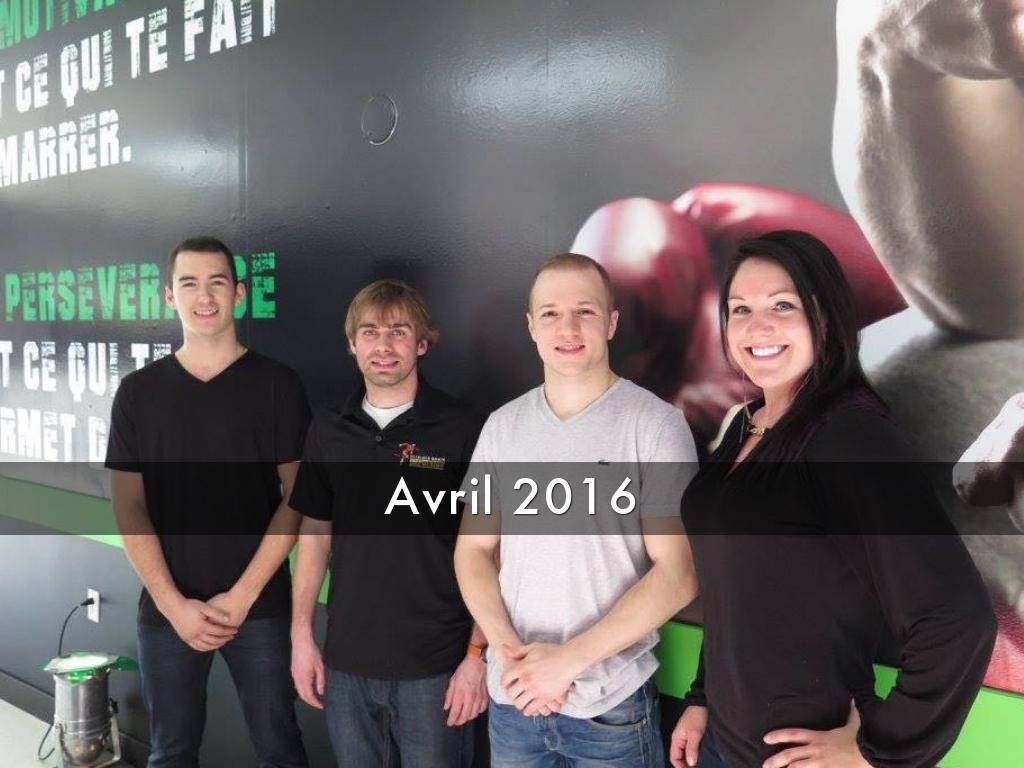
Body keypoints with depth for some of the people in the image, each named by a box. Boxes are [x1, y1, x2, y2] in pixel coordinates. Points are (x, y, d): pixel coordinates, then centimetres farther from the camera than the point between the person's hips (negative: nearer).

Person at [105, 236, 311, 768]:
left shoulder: (277, 385, -1)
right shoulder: (138, 391, 4)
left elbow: (298, 498, -4)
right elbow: (128, 508, 1)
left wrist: (243, 594, -10)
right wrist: (175, 604, -8)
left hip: (261, 606, -1)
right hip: (166, 609, 2)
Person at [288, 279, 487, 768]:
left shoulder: (462, 430, -10)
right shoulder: (328, 430, 3)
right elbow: (315, 533, 10)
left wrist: (479, 654, -11)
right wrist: (301, 635, 6)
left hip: (435, 666, -4)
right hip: (346, 661, 4)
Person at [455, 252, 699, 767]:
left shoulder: (656, 424, -10)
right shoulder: (502, 425, 3)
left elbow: (678, 574, -12)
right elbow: (473, 550, 6)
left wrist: (570, 658, -15)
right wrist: (507, 648, -9)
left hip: (611, 706, -3)